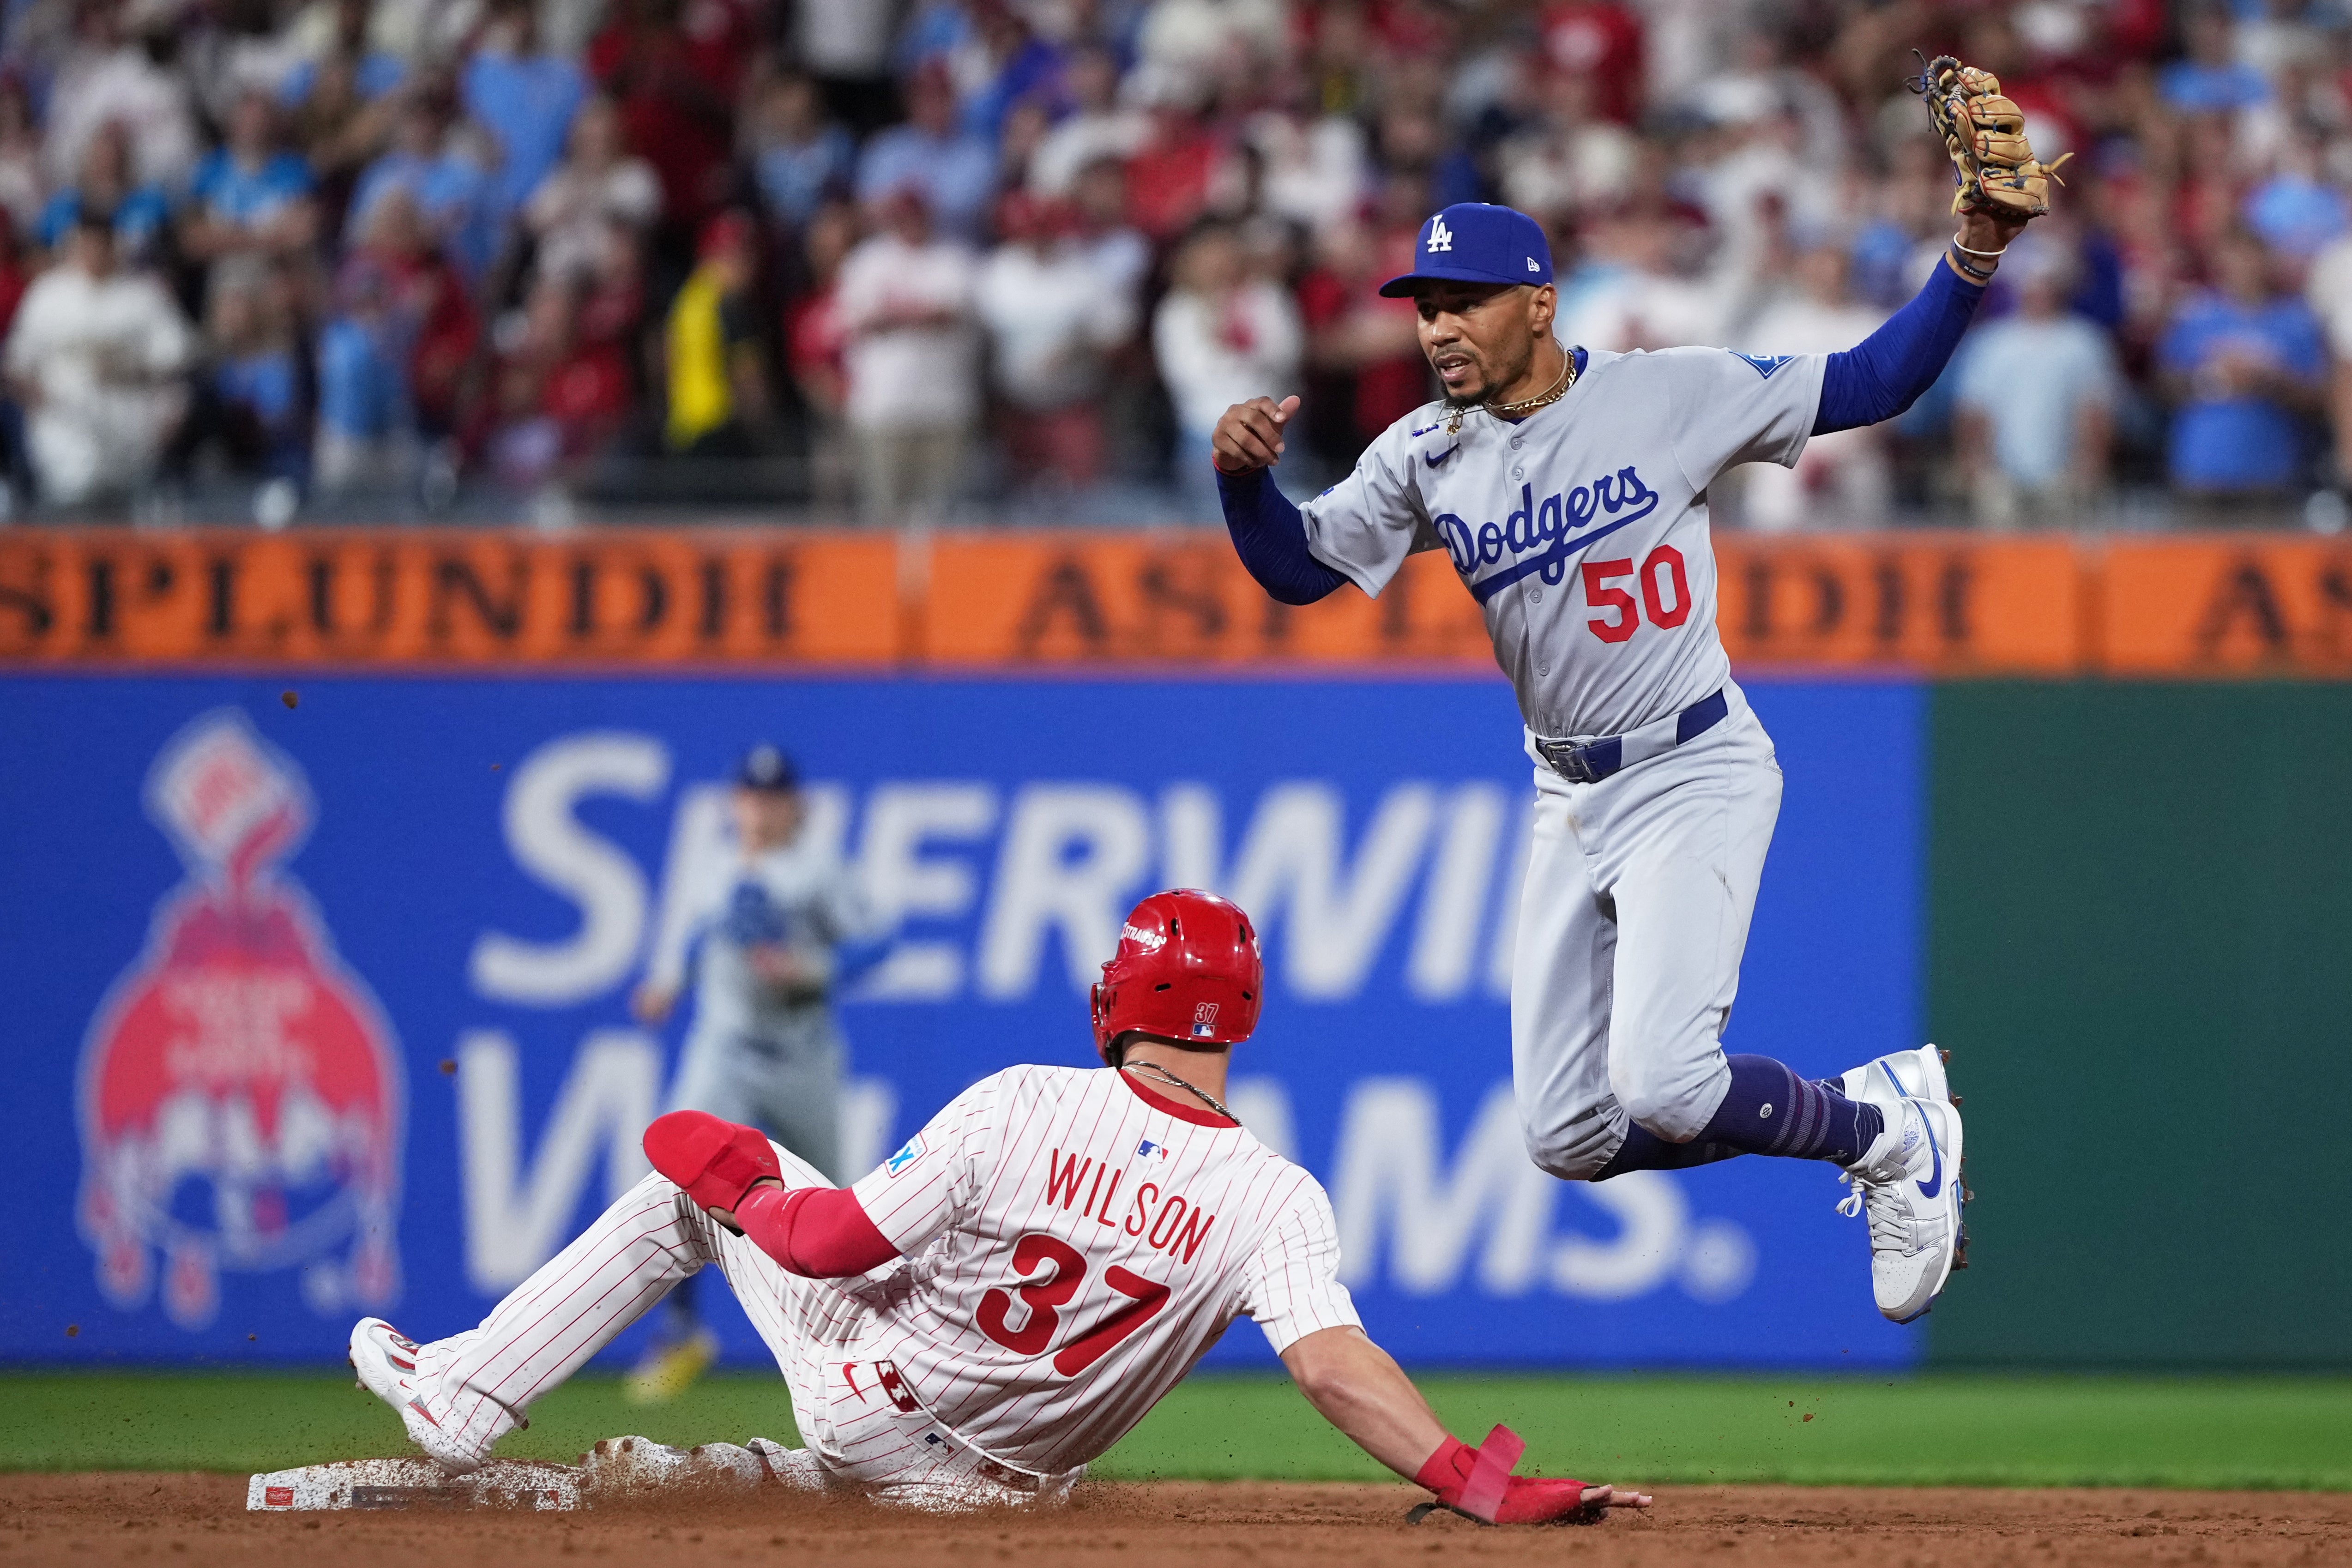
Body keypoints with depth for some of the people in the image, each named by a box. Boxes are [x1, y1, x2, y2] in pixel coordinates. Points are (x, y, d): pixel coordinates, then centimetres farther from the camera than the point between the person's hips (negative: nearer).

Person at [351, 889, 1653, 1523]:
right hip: (993, 1476, 2)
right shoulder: (1275, 1203, -20)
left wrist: (748, 1175, 3)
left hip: (870, 1391, -2)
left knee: (693, 1182, 19)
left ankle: (462, 1402, 21)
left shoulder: (1022, 1110, -22)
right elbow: (1336, 1367, -35)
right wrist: (1486, 1490, -38)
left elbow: (831, 1242, -16)